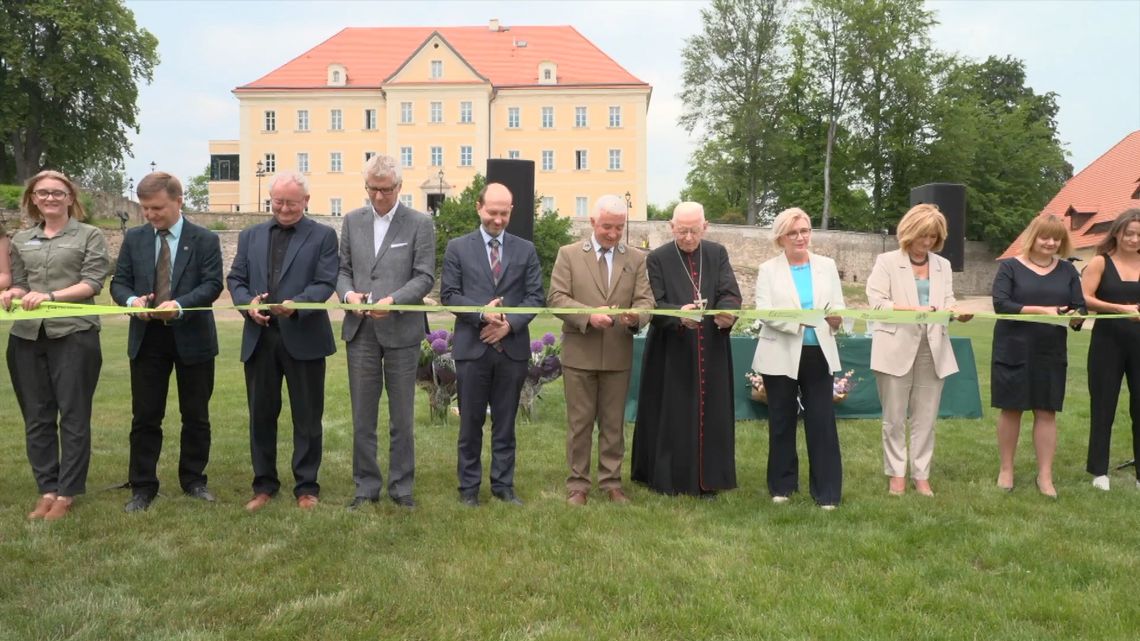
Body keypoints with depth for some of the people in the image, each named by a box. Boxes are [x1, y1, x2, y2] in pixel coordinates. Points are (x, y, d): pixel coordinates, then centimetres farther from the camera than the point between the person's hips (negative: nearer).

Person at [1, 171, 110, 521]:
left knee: (73, 415, 0)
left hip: (74, 334, -4)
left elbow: (93, 283, -5)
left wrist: (50, 295, -17)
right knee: (36, 417, 7)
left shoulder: (89, 235, 4)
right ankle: (47, 490, 16)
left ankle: (67, 493, 8)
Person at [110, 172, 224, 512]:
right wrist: (132, 300, -17)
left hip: (192, 338, -2)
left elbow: (212, 284, -10)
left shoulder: (205, 239, -2)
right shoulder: (133, 238, 7)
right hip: (146, 338, 2)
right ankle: (142, 487, 16)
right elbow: (119, 282, 6)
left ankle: (194, 480, 23)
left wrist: (180, 304, -27)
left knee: (196, 416, 8)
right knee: (145, 416, 5)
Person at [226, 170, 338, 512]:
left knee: (307, 416, 5)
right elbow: (235, 279, 10)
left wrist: (296, 304, -25)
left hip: (303, 337, -3)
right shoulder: (250, 236, 14)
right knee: (261, 415, 11)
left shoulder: (323, 236, 2)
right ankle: (264, 484, 24)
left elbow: (325, 283, -7)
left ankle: (306, 487, 16)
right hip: (259, 337, 4)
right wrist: (247, 302, -12)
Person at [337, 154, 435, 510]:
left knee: (402, 417, 7)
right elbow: (343, 268, 11)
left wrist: (393, 300, -20)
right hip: (361, 330, 3)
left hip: (401, 330, -3)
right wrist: (348, 292, -10)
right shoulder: (353, 220, 9)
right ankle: (366, 486, 21)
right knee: (362, 416, 9)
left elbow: (425, 277, -6)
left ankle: (401, 487, 19)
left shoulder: (420, 223, -1)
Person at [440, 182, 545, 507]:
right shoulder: (458, 247, 4)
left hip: (513, 347, 1)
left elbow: (535, 296, 3)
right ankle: (468, 487, 18)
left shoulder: (526, 249, 8)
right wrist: (482, 313, -16)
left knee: (506, 422, 9)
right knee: (471, 422, 7)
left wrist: (510, 323, -12)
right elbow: (448, 294, -1)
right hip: (472, 346, -1)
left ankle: (503, 485, 19)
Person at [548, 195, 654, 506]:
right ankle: (577, 484, 16)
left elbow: (645, 301, 1)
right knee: (579, 423, 6)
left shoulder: (637, 259, 8)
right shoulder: (568, 254, 3)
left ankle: (611, 482, 22)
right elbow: (556, 298, -5)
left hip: (618, 355, 2)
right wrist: (588, 315, -20)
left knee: (614, 423, 10)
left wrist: (635, 316, -22)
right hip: (579, 354, -2)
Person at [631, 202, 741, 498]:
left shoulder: (718, 254, 6)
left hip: (710, 352, 3)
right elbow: (654, 305, -9)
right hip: (671, 353, -3)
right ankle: (667, 478, 13)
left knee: (710, 415, 7)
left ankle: (707, 478, 17)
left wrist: (727, 313, -28)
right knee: (671, 416, 2)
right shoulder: (657, 259, -2)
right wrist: (679, 314, -29)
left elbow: (730, 294, -5)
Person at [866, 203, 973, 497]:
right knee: (894, 417, 3)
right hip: (897, 348, -3)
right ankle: (896, 474, 16)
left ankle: (921, 475, 16)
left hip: (932, 350, 4)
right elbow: (877, 302, -9)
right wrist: (915, 309, -20)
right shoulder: (887, 262, 0)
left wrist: (958, 313, -14)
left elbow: (948, 302, 9)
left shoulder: (943, 265, 15)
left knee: (925, 418, 6)